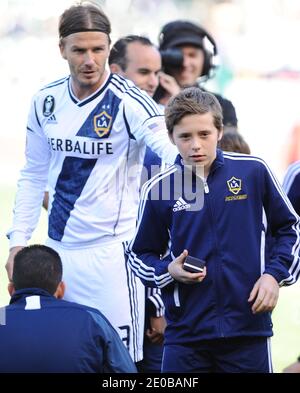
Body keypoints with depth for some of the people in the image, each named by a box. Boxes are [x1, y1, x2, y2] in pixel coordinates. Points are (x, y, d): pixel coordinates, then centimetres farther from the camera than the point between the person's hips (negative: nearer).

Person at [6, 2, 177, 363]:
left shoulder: (127, 100, -12)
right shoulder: (46, 102, 6)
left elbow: (167, 145, -28)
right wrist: (18, 241, 9)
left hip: (110, 252, -6)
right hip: (57, 249, 6)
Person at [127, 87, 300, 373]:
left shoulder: (253, 172, -1)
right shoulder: (158, 189, -1)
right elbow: (139, 255, 11)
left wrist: (274, 274, -2)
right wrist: (169, 271, -8)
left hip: (249, 329, 0)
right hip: (185, 333, 0)